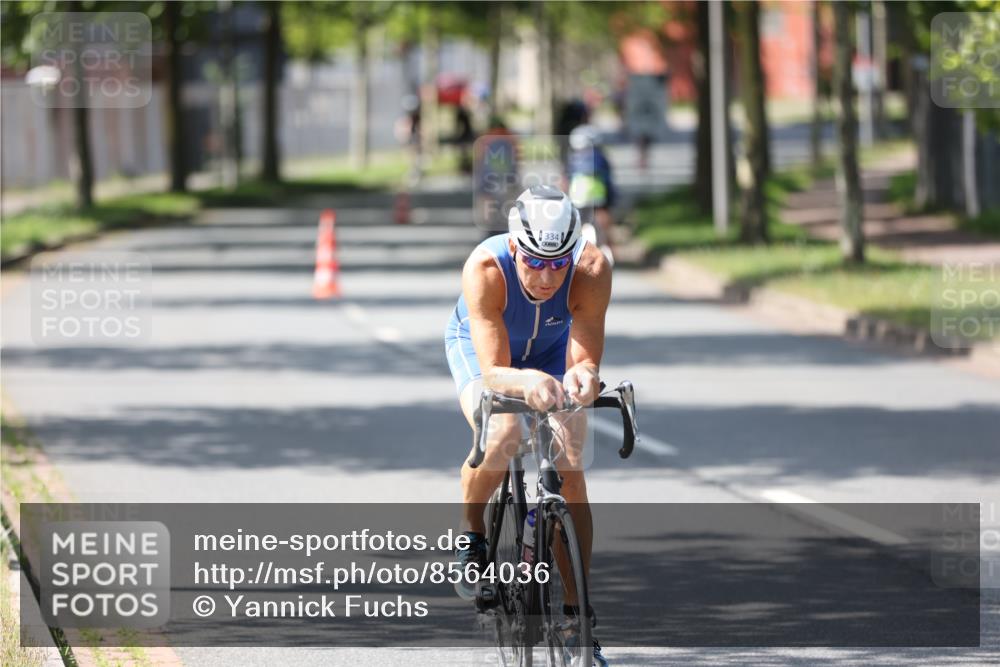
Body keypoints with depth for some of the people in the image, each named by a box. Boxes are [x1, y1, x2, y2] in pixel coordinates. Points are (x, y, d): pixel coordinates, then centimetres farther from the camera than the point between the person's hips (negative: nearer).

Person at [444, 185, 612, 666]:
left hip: (552, 350, 2)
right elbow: (493, 372, -42)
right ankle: (472, 535, -4)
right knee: (500, 436, -32)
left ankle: (576, 613, -2)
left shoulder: (591, 269, -35)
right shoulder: (485, 269, -40)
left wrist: (582, 377, -60)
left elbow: (585, 360, -36)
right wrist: (527, 382, -64)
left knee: (570, 473, -12)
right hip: (479, 345, -2)